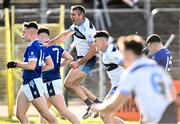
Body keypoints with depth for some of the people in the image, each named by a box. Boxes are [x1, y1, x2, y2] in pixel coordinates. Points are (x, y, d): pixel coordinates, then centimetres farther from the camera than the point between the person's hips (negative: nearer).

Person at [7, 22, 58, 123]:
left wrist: (16, 64, -14)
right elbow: (50, 66, 18)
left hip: (33, 83, -10)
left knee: (45, 114, -7)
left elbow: (31, 65, -25)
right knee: (20, 115, 8)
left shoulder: (32, 47, -13)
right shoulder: (41, 46, 16)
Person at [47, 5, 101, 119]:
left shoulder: (88, 29, -23)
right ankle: (98, 103, 12)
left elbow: (93, 50, -24)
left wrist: (78, 63, -21)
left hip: (87, 60, -10)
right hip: (82, 59, 10)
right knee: (74, 85, 11)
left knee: (68, 83, -12)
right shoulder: (77, 24, 6)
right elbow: (64, 35, 19)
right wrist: (48, 44, 15)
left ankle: (90, 105, -11)